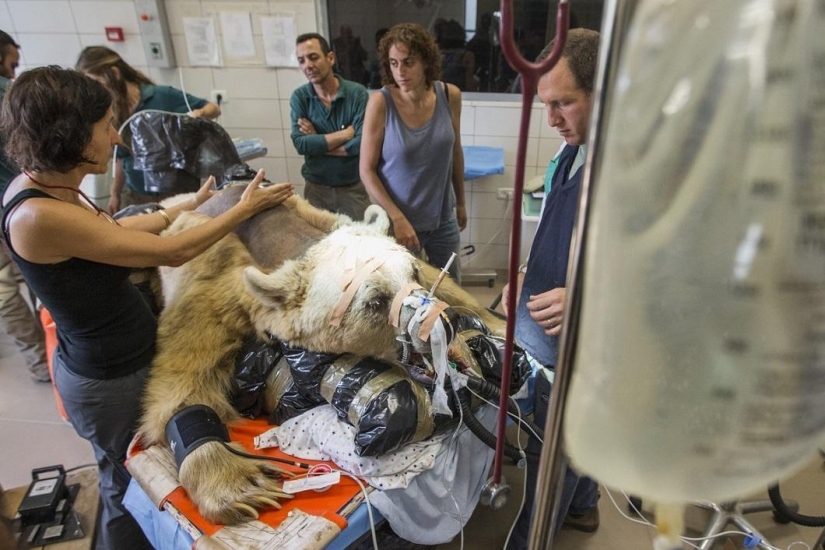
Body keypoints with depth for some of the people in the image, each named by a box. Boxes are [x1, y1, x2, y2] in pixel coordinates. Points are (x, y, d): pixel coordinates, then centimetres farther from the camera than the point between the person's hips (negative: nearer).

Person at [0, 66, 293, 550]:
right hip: (112, 378, -9)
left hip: (108, 360, 9)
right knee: (132, 489, 18)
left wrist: (190, 205, 18)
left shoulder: (42, 186, -2)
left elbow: (111, 229, 15)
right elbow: (171, 253, -26)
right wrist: (246, 207, -15)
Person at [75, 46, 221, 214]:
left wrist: (198, 114, -28)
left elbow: (214, 109, -7)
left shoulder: (162, 96, -13)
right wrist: (115, 193, 13)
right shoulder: (112, 112, 0)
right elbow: (121, 157, 12)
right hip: (134, 196, 4)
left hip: (174, 192, -4)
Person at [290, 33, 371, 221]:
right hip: (316, 188, 2)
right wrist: (346, 133, -18)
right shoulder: (299, 97, -4)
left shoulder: (357, 93, -11)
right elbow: (300, 144, -16)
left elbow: (363, 143, -21)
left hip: (353, 187, -2)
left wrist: (317, 143, -14)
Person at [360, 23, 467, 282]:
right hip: (396, 219, -3)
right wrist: (397, 218, -20)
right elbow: (367, 170, -12)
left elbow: (455, 152, 6)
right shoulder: (380, 102, -16)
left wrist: (460, 202, 14)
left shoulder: (449, 95, -7)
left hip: (443, 218, 3)